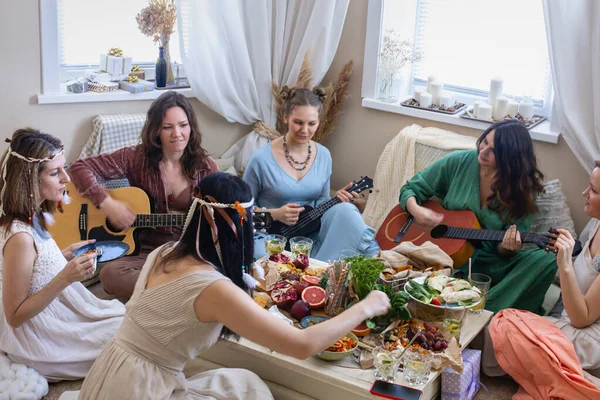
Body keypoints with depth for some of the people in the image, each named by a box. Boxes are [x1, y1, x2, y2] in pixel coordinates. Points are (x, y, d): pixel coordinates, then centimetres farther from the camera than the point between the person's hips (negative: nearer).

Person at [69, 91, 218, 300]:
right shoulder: (137, 157, -3)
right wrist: (107, 203, -17)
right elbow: (80, 168, -5)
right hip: (146, 251, 0)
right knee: (111, 274, -33)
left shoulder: (205, 167, 3)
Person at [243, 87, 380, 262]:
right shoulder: (262, 159, -13)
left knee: (345, 210, -27)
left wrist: (337, 199, -9)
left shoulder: (323, 156, 3)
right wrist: (275, 214, -19)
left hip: (311, 235, 3)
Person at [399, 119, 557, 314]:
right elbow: (410, 189, 8)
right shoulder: (458, 162, -1)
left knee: (544, 260, -27)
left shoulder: (523, 190, -1)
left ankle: (487, 312, -29)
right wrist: (416, 210, -14)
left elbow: (504, 251, 1)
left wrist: (506, 248, -23)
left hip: (489, 264, 2)